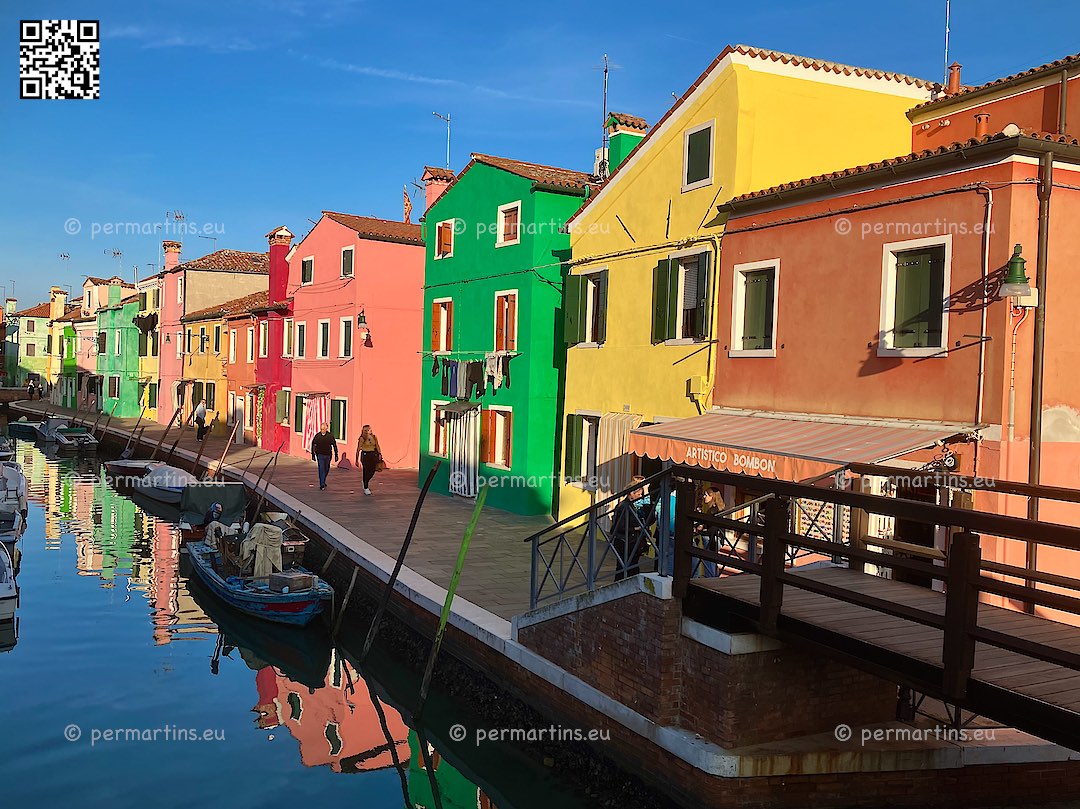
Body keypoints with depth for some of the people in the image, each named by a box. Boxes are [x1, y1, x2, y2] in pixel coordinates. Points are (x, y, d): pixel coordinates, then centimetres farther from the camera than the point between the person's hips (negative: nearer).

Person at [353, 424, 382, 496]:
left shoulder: (374, 437, 6)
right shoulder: (362, 439, -5)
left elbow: (377, 446, 9)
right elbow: (358, 449, -3)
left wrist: (379, 454, -3)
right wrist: (357, 459, -3)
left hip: (373, 455, 4)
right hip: (365, 455, -4)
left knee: (373, 471, 4)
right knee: (366, 471, -5)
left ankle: (366, 481, 35)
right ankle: (366, 488, 6)